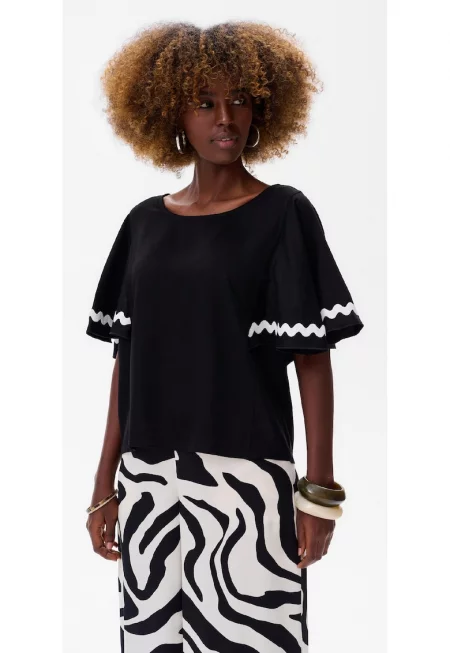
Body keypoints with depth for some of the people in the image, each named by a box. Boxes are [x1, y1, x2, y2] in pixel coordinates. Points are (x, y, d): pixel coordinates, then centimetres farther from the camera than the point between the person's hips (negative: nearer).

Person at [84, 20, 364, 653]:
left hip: (245, 477, -4)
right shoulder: (145, 222, 10)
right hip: (149, 480, 4)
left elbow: (313, 358, -4)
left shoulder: (284, 214, -2)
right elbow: (127, 358, 11)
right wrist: (105, 483, 9)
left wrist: (320, 490, -7)